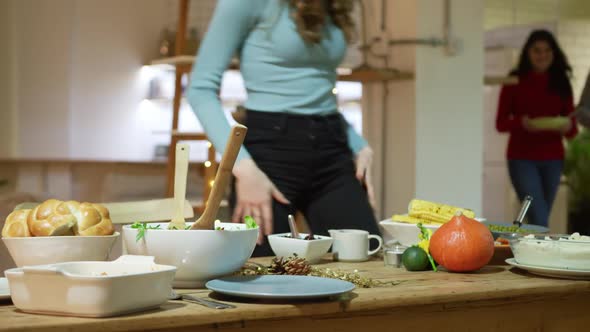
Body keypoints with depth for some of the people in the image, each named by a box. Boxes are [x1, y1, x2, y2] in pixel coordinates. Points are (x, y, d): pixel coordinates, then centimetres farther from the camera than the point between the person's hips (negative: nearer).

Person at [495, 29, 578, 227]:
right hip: (522, 158, -3)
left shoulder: (561, 83, 5)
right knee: (539, 220, -12)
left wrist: (567, 127, -17)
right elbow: (500, 123, -2)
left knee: (539, 219, 10)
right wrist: (521, 123, -22)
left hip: (553, 160, 3)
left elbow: (572, 126, 6)